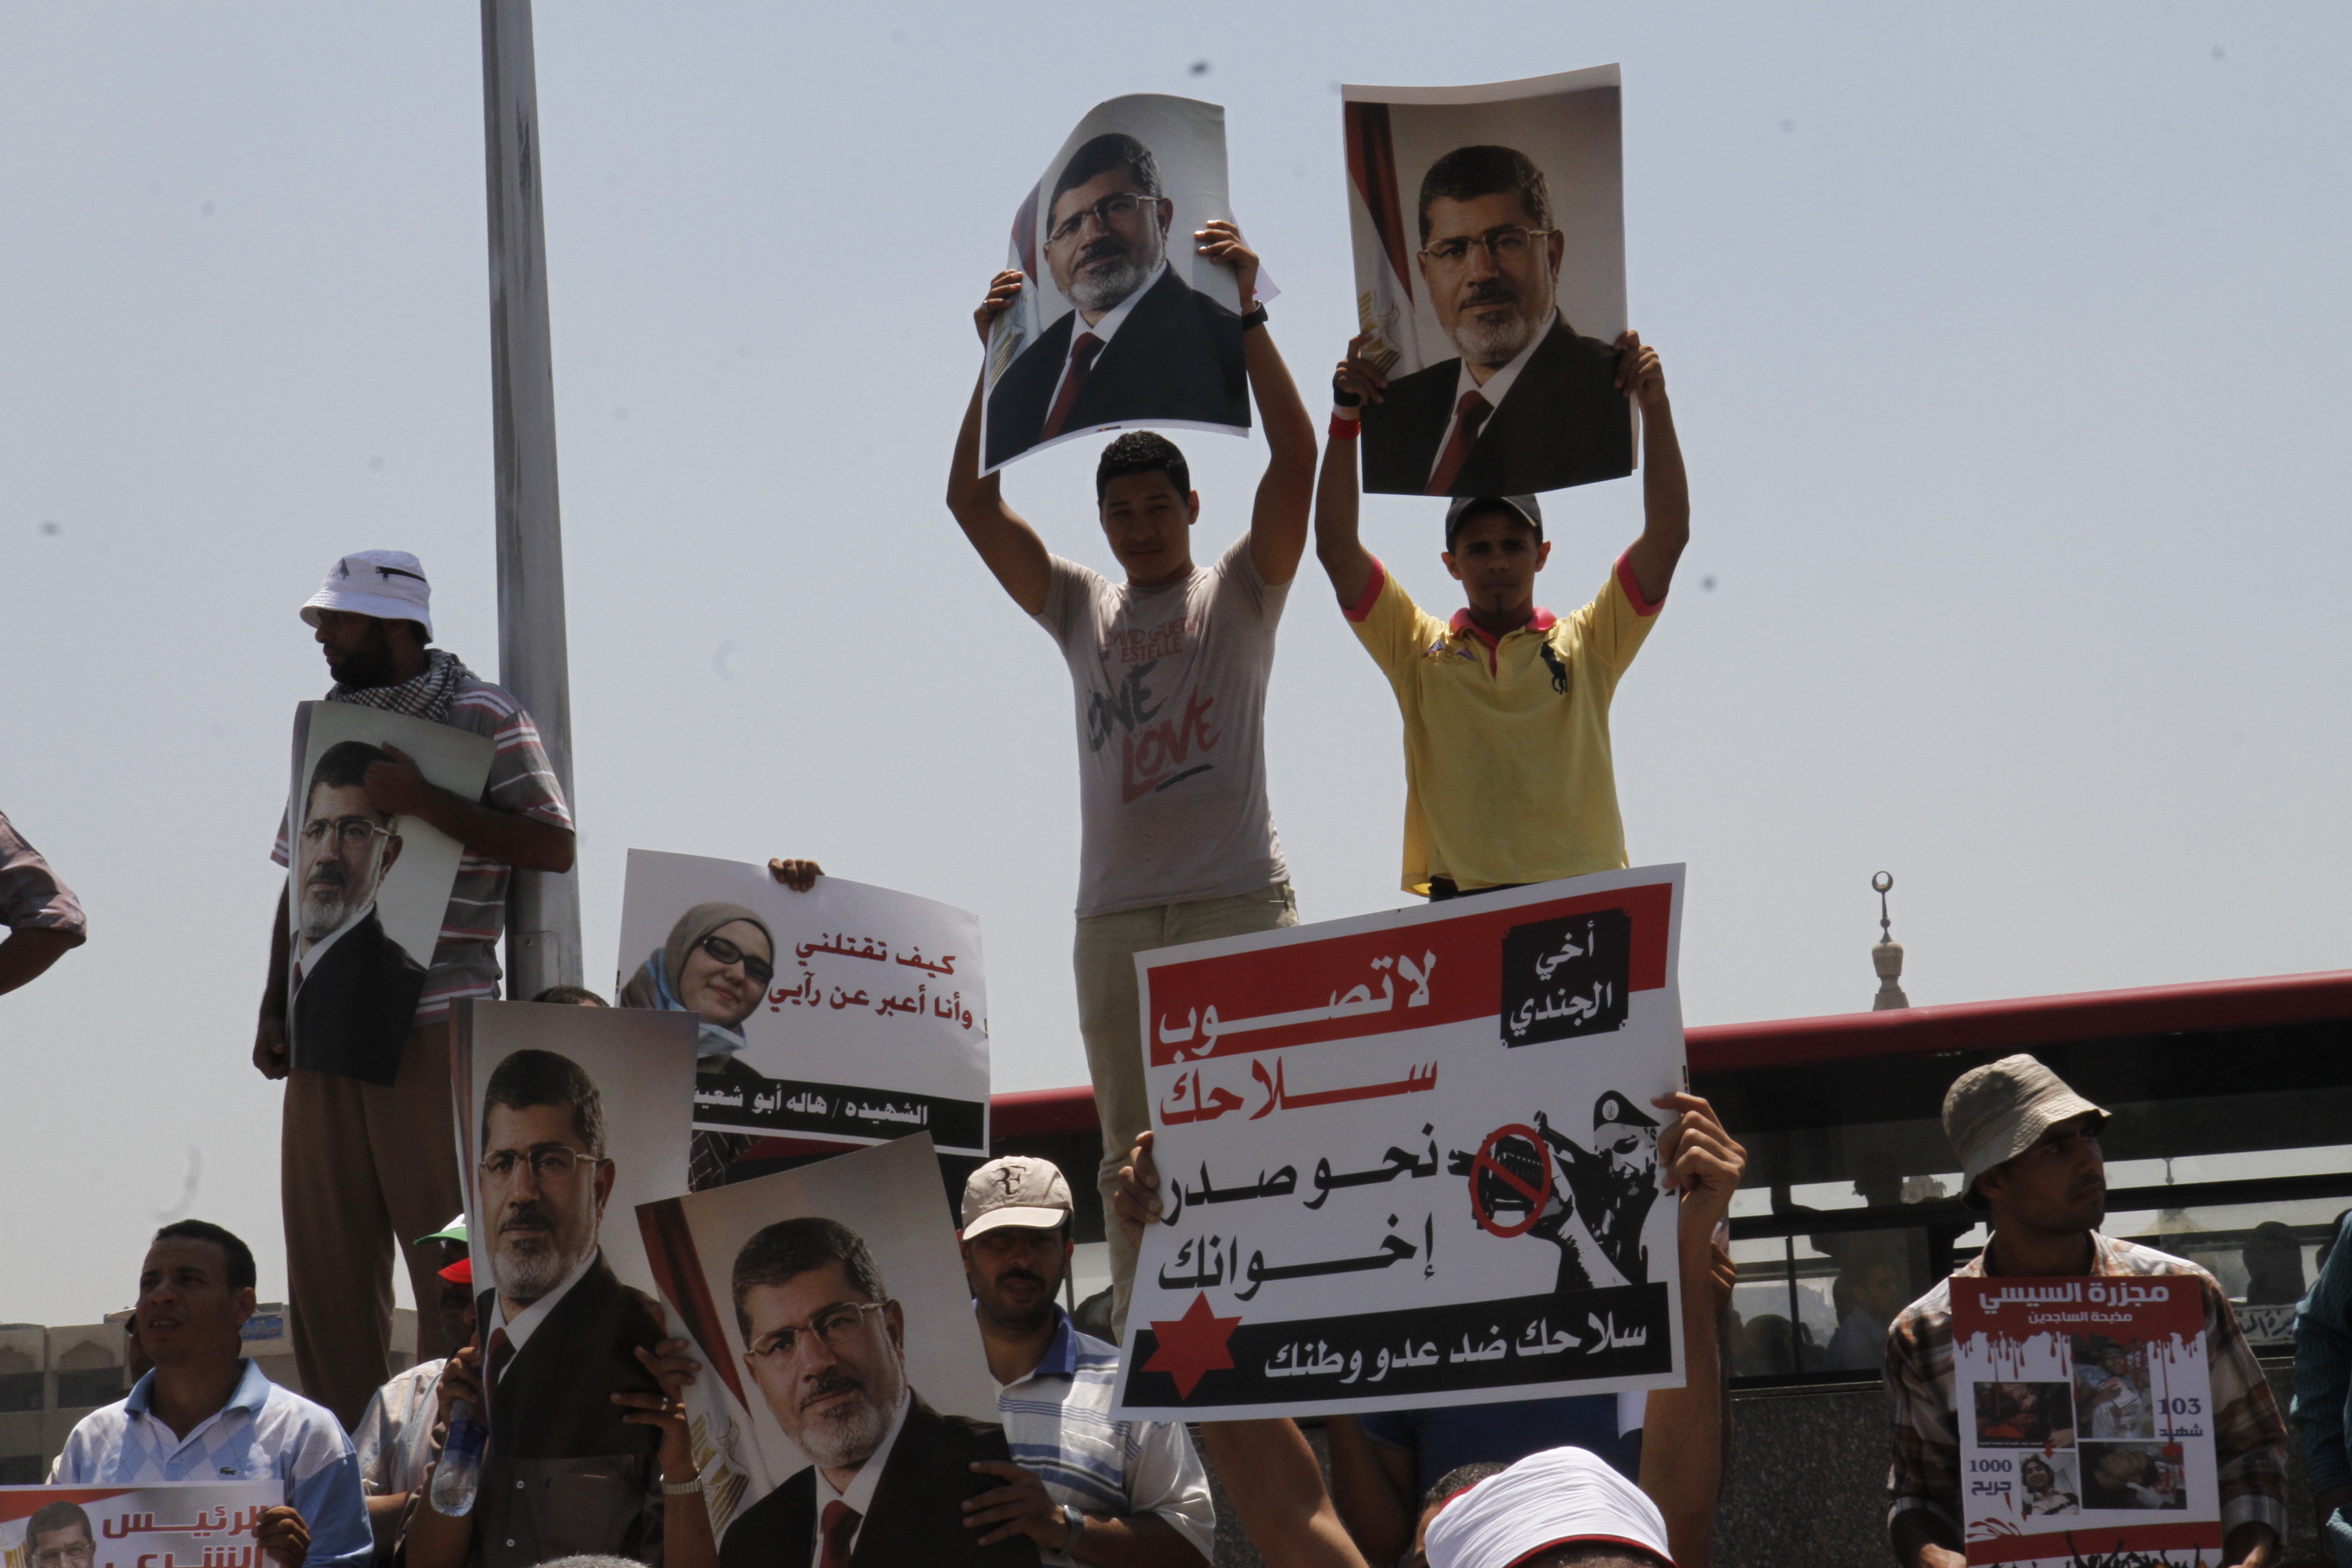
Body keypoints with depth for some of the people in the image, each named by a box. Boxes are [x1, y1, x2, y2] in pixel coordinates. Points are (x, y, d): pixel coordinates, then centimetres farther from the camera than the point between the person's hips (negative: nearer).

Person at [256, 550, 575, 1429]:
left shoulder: (482, 718, 0)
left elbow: (554, 846, -10)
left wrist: (424, 803, -17)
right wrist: (273, 1009, 14)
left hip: (435, 1021, -6)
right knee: (325, 1254, 4)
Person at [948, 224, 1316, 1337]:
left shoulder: (1240, 593, 7)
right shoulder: (1081, 610, 16)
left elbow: (1295, 459, -6)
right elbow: (972, 502, 10)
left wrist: (1243, 311, -12)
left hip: (1241, 905, -3)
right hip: (1116, 914, 3)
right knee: (1132, 1156, 4)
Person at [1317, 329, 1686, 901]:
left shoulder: (1588, 644, 14)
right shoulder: (1420, 650, 15)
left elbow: (1668, 534, 8)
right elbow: (1337, 548, 9)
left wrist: (1654, 406, 2)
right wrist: (1346, 416, 3)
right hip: (1459, 903, 0)